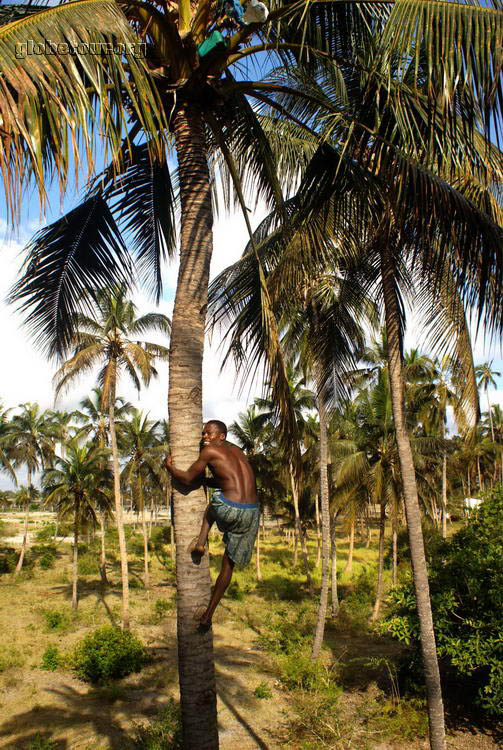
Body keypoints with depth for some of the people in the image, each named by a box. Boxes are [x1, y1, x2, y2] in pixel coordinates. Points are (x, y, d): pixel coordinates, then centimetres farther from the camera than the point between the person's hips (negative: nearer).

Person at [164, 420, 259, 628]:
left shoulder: (210, 451, 1)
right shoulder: (237, 450, 22)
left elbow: (187, 478, 6)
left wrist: (169, 466, 23)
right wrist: (202, 480, 37)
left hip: (230, 510, -6)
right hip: (252, 513, 6)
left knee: (214, 504, 34)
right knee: (229, 563, 18)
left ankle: (201, 541, 18)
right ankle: (208, 615, 25)